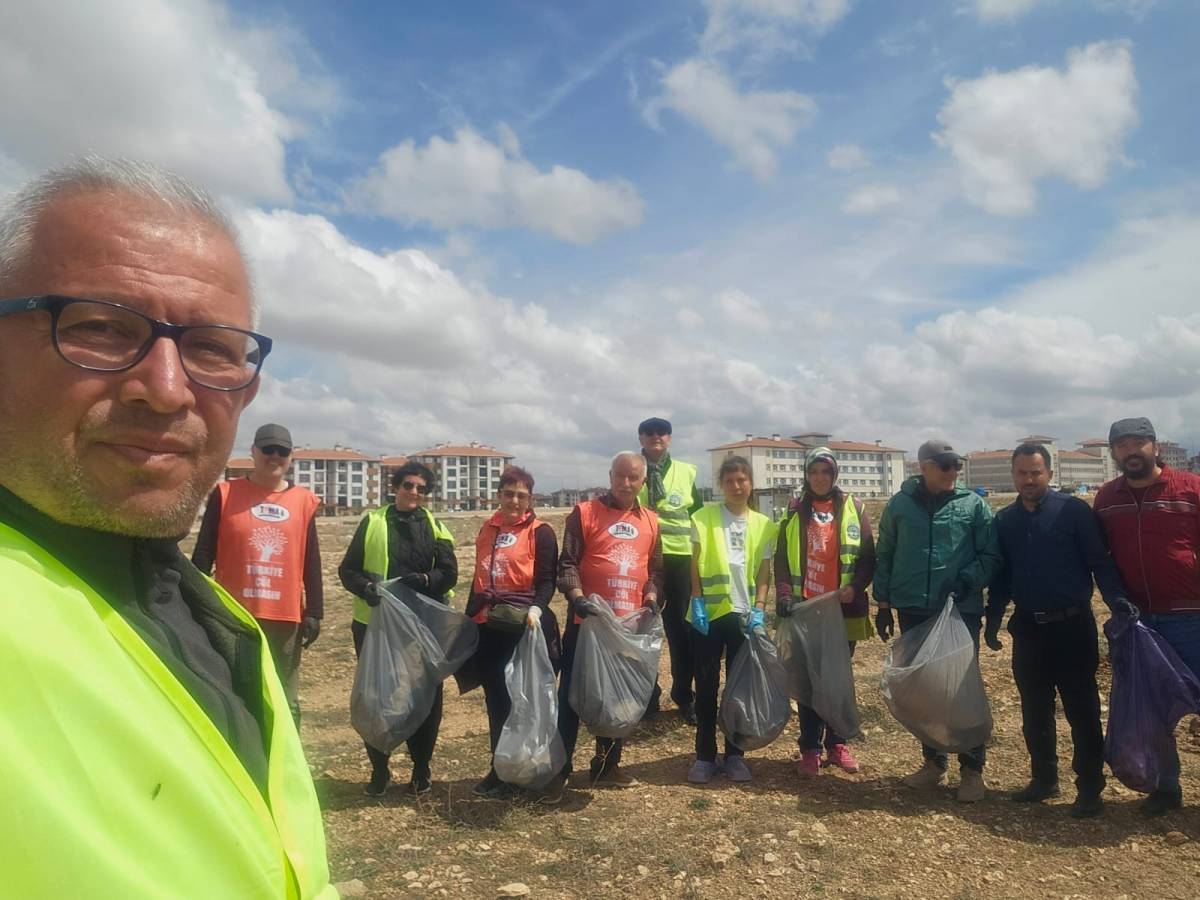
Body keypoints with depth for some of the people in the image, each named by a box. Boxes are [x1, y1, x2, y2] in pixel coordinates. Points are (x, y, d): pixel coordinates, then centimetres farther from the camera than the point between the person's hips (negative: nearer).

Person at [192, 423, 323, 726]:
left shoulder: (304, 501, 5)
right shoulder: (225, 494, 1)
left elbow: (311, 562, 6)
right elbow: (203, 554, 2)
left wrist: (314, 612, 3)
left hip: (286, 616, 1)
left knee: (286, 702, 9)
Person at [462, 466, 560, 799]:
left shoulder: (540, 532, -4)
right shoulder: (488, 529, 14)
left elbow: (547, 579, -10)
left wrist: (536, 609, -27)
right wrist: (469, 615, 21)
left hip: (523, 627, -6)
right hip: (488, 627, 6)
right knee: (495, 700, 13)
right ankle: (500, 769, 25)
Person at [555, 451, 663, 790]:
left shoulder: (650, 521, 10)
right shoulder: (585, 512, -3)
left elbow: (655, 568, 15)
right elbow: (567, 562, -7)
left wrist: (651, 596, -2)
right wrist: (577, 596, -21)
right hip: (587, 621, -4)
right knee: (573, 694, 2)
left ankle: (607, 765, 29)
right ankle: (560, 768, 14)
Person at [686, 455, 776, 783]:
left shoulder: (763, 524, 5)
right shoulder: (705, 516, -1)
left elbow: (764, 571, 6)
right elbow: (695, 564, -2)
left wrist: (759, 608, -5)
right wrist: (697, 603, -9)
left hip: (744, 614, 2)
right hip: (709, 612, -2)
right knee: (706, 685, 6)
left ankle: (734, 754, 22)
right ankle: (705, 755, 17)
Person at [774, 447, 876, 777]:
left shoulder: (853, 508, 4)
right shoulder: (794, 511, 4)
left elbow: (868, 555, 3)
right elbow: (782, 559, 2)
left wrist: (856, 586, -13)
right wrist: (785, 595, -12)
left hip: (844, 609, 0)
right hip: (805, 610, 0)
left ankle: (837, 744, 23)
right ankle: (810, 749, 12)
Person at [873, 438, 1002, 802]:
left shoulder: (973, 504, -1)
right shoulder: (900, 505, 2)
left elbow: (991, 555, -1)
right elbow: (883, 556, 7)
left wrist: (967, 579, -19)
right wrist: (883, 604, 6)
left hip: (962, 610, -2)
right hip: (913, 611, 2)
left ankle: (972, 769, 18)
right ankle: (933, 761, 27)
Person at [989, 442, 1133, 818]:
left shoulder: (1074, 511, -6)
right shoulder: (1004, 520, 7)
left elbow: (1100, 560, -7)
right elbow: (1000, 575, 12)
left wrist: (1117, 598, -23)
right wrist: (993, 621, 7)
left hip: (1072, 625, -4)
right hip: (1027, 628, 5)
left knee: (1082, 710, 4)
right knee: (1034, 710, 13)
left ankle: (1090, 789, 16)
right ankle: (1043, 778, 27)